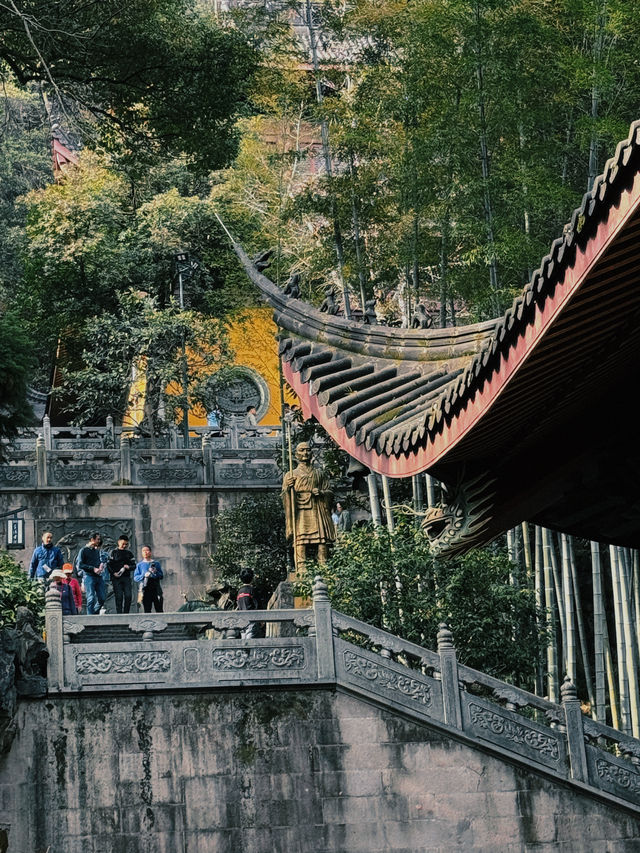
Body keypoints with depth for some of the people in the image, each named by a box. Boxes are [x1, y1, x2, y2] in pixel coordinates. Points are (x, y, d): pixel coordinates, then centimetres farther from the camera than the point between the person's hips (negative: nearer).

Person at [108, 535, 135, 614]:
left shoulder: (129, 553, 15)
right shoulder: (114, 552, 5)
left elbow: (134, 565, 14)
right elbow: (109, 565, 1)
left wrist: (129, 567, -7)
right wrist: (113, 573, -14)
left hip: (126, 577, 3)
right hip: (116, 578, -3)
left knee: (128, 596, -8)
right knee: (118, 596, -8)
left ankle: (126, 613, -2)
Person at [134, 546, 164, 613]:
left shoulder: (156, 563, 13)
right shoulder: (140, 565, 12)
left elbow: (161, 575, 10)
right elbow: (135, 578, 5)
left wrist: (155, 572, -10)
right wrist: (144, 575, -12)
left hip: (156, 588, 0)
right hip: (145, 589, 0)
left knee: (159, 610, -4)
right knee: (147, 610, -4)